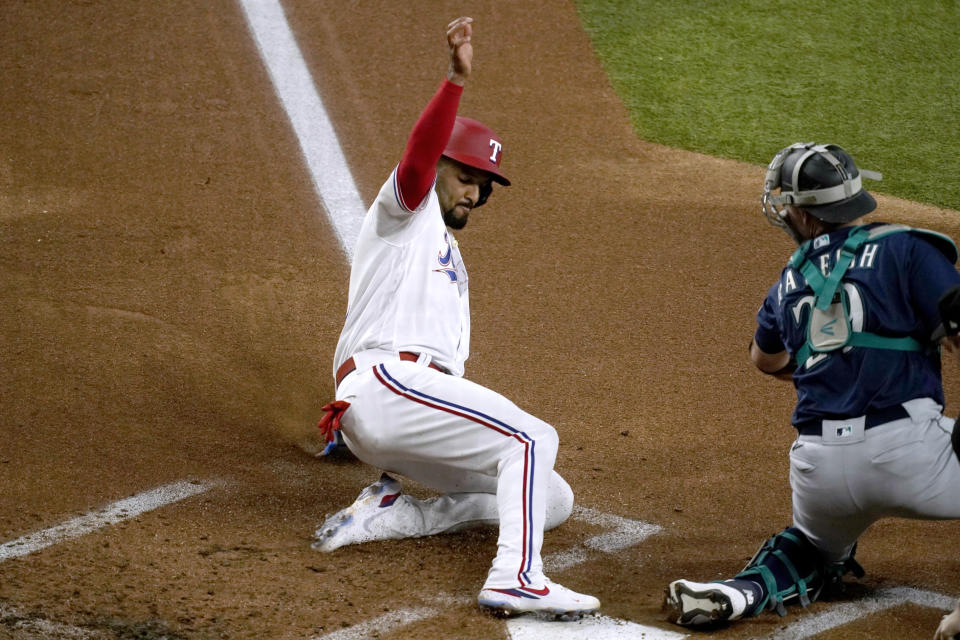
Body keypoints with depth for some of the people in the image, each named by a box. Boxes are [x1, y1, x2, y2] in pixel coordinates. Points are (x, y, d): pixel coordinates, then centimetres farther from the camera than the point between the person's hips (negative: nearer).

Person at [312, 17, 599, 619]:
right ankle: (516, 577, -36)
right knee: (533, 437, -21)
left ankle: (386, 515, -1)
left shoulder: (450, 255, 34)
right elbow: (417, 157, -15)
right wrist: (457, 80, -28)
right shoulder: (405, 209, 9)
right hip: (385, 382, -9)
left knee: (553, 499, 4)